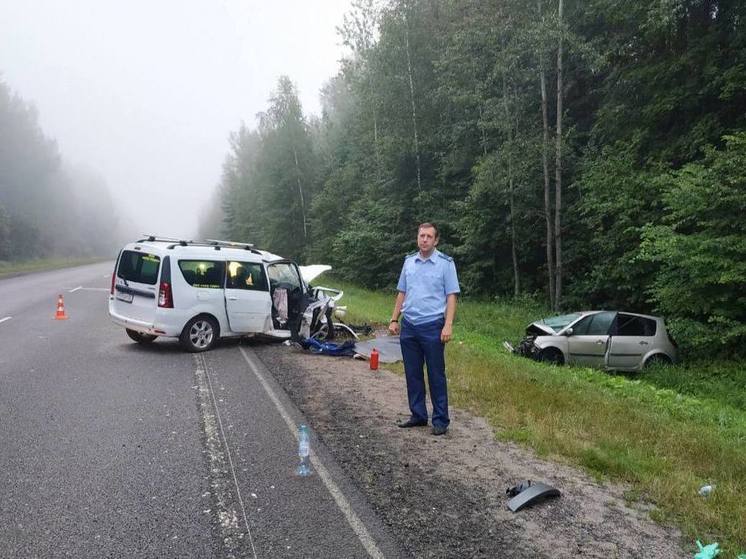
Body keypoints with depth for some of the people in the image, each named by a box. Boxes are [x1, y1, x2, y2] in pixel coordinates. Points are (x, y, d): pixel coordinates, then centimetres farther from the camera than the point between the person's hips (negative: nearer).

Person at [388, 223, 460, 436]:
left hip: (432, 326, -5)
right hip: (408, 325, 5)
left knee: (436, 375, 1)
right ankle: (418, 415, 24)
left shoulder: (445, 263, -4)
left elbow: (451, 296, -7)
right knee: (413, 374, 11)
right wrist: (394, 320, 10)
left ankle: (440, 420, 10)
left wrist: (448, 325, -16)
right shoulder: (409, 261, 10)